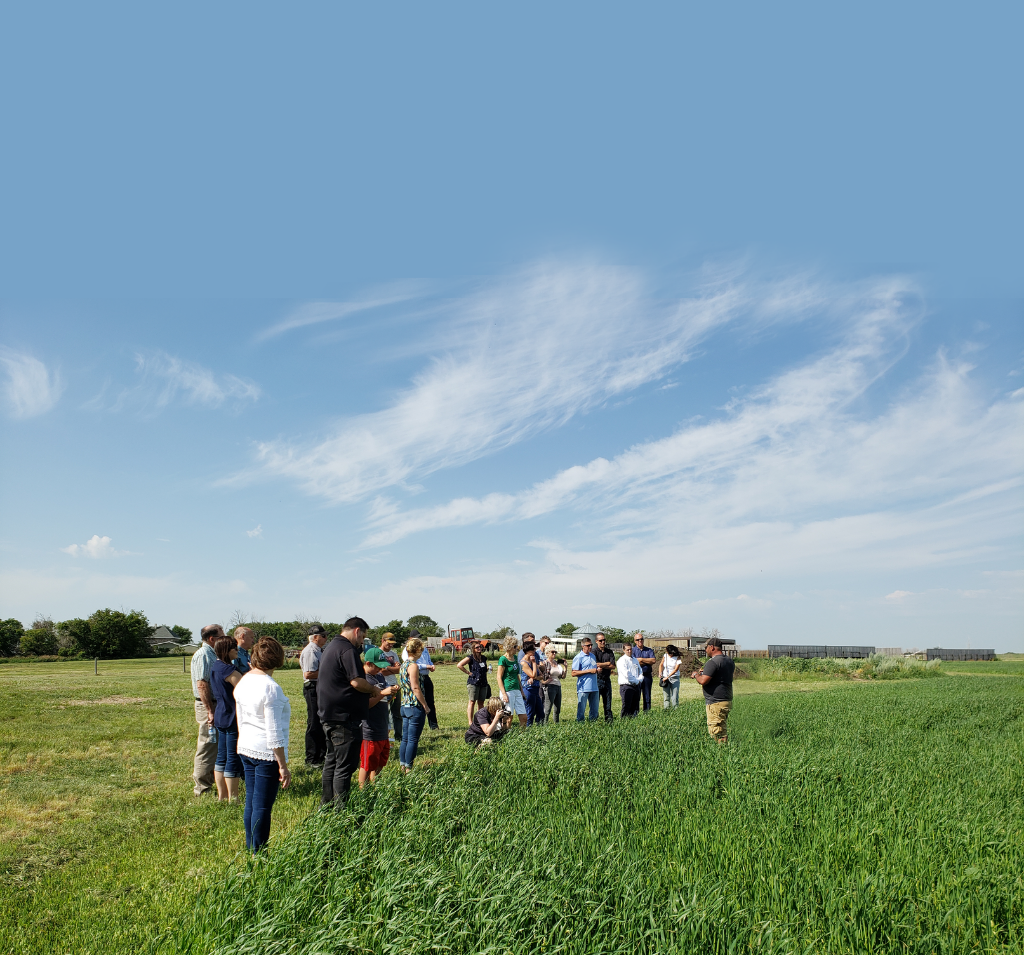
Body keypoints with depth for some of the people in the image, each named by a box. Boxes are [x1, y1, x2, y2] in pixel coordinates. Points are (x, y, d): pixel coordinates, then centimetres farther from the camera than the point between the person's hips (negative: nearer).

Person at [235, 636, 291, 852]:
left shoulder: (243, 682, 4)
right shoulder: (270, 687, -20)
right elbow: (274, 732, -18)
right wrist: (283, 766, -12)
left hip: (245, 749, 8)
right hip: (267, 753, -8)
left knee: (250, 803, 18)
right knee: (262, 807, 3)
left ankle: (250, 849, 29)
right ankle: (258, 853, 12)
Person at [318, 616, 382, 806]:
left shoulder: (331, 647, 17)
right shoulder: (347, 650, -17)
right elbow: (356, 682, -24)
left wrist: (367, 695, 19)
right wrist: (374, 690, -6)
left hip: (329, 714, 11)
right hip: (345, 717, -11)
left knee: (332, 761, 19)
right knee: (345, 766, -3)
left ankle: (327, 804, 29)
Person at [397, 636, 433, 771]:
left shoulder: (403, 665, 12)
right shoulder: (413, 665, -16)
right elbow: (416, 688, -19)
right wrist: (426, 706, -12)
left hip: (405, 706, 9)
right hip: (415, 707, -9)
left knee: (405, 739, 14)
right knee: (413, 740, -1)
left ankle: (402, 766, 19)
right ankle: (408, 769, 4)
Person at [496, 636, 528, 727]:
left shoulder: (515, 657, 12)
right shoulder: (503, 659, -11)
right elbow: (499, 677, -12)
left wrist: (521, 689, 19)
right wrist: (504, 694, -17)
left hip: (517, 690, 8)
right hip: (507, 691, -8)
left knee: (523, 717, 6)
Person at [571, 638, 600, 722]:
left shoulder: (593, 656, 17)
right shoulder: (578, 657, -5)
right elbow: (574, 673, -12)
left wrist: (597, 670, 5)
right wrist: (589, 671, -15)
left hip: (594, 687, 7)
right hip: (583, 688, -7)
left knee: (595, 710, 9)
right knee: (581, 709, -1)